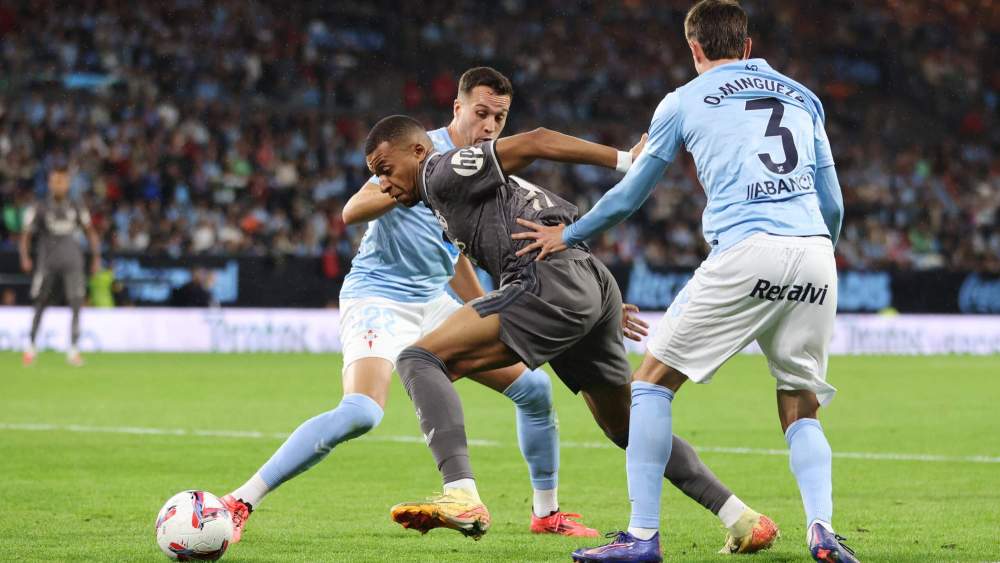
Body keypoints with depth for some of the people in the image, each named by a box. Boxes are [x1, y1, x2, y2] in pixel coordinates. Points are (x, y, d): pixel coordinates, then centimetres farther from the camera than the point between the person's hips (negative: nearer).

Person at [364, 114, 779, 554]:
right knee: (628, 429, 24)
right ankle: (743, 521, 23)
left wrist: (625, 161, -11)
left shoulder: (442, 171, 2)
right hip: (594, 286, 10)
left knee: (419, 359, -14)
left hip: (553, 279, -10)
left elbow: (532, 143, -6)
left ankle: (462, 499, -31)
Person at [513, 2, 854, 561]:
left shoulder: (685, 101, 14)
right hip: (814, 254, 4)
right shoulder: (804, 97, 23)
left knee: (653, 381, 8)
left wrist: (567, 235, 39)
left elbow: (631, 194, 24)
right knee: (801, 409, 15)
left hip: (745, 252, -4)